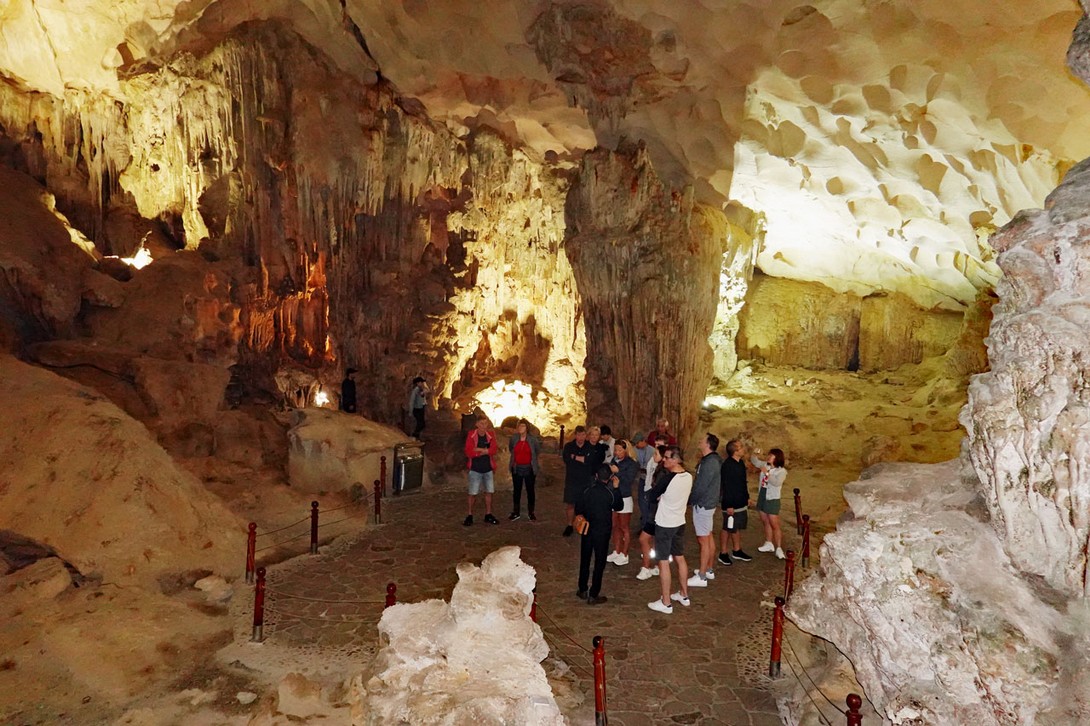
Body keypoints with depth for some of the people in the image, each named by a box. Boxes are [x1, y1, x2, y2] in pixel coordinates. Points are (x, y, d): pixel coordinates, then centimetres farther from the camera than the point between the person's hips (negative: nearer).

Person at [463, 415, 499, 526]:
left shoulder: (491, 434, 1)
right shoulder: (471, 435, -7)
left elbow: (493, 450, -9)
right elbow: (469, 452, -15)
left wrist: (478, 449, -18)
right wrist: (485, 451, -13)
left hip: (488, 468, 3)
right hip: (475, 469, -3)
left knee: (489, 492, 9)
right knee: (473, 493, -1)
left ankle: (488, 515, 21)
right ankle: (470, 516, 12)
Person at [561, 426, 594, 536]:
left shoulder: (590, 447, -2)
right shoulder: (569, 446, -1)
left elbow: (593, 461, -17)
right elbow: (566, 459, -17)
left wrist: (575, 457, -14)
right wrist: (584, 459, -15)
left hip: (586, 481, -1)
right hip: (571, 481, 1)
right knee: (569, 504, 6)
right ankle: (569, 526, 22)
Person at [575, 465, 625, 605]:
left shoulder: (587, 490, -10)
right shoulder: (610, 493, -16)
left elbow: (578, 509, -3)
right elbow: (619, 506, 3)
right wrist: (616, 488, 1)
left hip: (587, 529, 3)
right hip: (603, 531, -3)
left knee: (584, 560, 17)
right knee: (599, 563, 8)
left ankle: (582, 590, 27)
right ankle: (593, 595, 10)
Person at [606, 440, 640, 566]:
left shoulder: (631, 464, -11)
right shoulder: (614, 461, 5)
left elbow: (629, 480, -21)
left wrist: (618, 471, -28)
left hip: (624, 499, -5)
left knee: (624, 528, 3)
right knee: (615, 526, 13)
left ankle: (624, 555, 12)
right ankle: (616, 552, 25)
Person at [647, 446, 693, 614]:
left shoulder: (668, 478, -24)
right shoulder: (688, 477, -3)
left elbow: (653, 495, -11)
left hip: (664, 524, -7)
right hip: (680, 522, 7)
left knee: (663, 562, 2)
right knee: (680, 559, 20)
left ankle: (666, 603, 8)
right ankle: (683, 595, 32)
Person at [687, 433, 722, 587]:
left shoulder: (709, 462, -23)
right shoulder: (712, 460, 9)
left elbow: (701, 486, -23)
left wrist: (690, 500, -10)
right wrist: (693, 498, 15)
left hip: (703, 505, -10)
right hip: (708, 503, 10)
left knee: (703, 540, -5)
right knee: (708, 537, 17)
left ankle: (701, 577, 1)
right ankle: (708, 570, 28)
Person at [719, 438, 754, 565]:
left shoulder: (741, 463, 6)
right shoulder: (727, 465, -22)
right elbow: (725, 486, -23)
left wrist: (747, 498, 21)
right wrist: (729, 505, -22)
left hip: (741, 503, 9)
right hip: (731, 504, -8)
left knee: (737, 528, 18)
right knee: (727, 529, 3)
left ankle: (737, 551, 32)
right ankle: (723, 554, 16)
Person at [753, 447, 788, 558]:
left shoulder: (782, 471, -15)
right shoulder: (765, 465, 2)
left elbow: (776, 483, -29)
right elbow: (755, 462, 14)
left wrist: (767, 473, -29)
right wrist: (756, 455, -6)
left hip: (772, 499, -7)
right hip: (762, 497, 7)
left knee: (775, 525, -2)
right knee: (765, 523, 18)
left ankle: (779, 549, 5)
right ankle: (769, 544, 32)